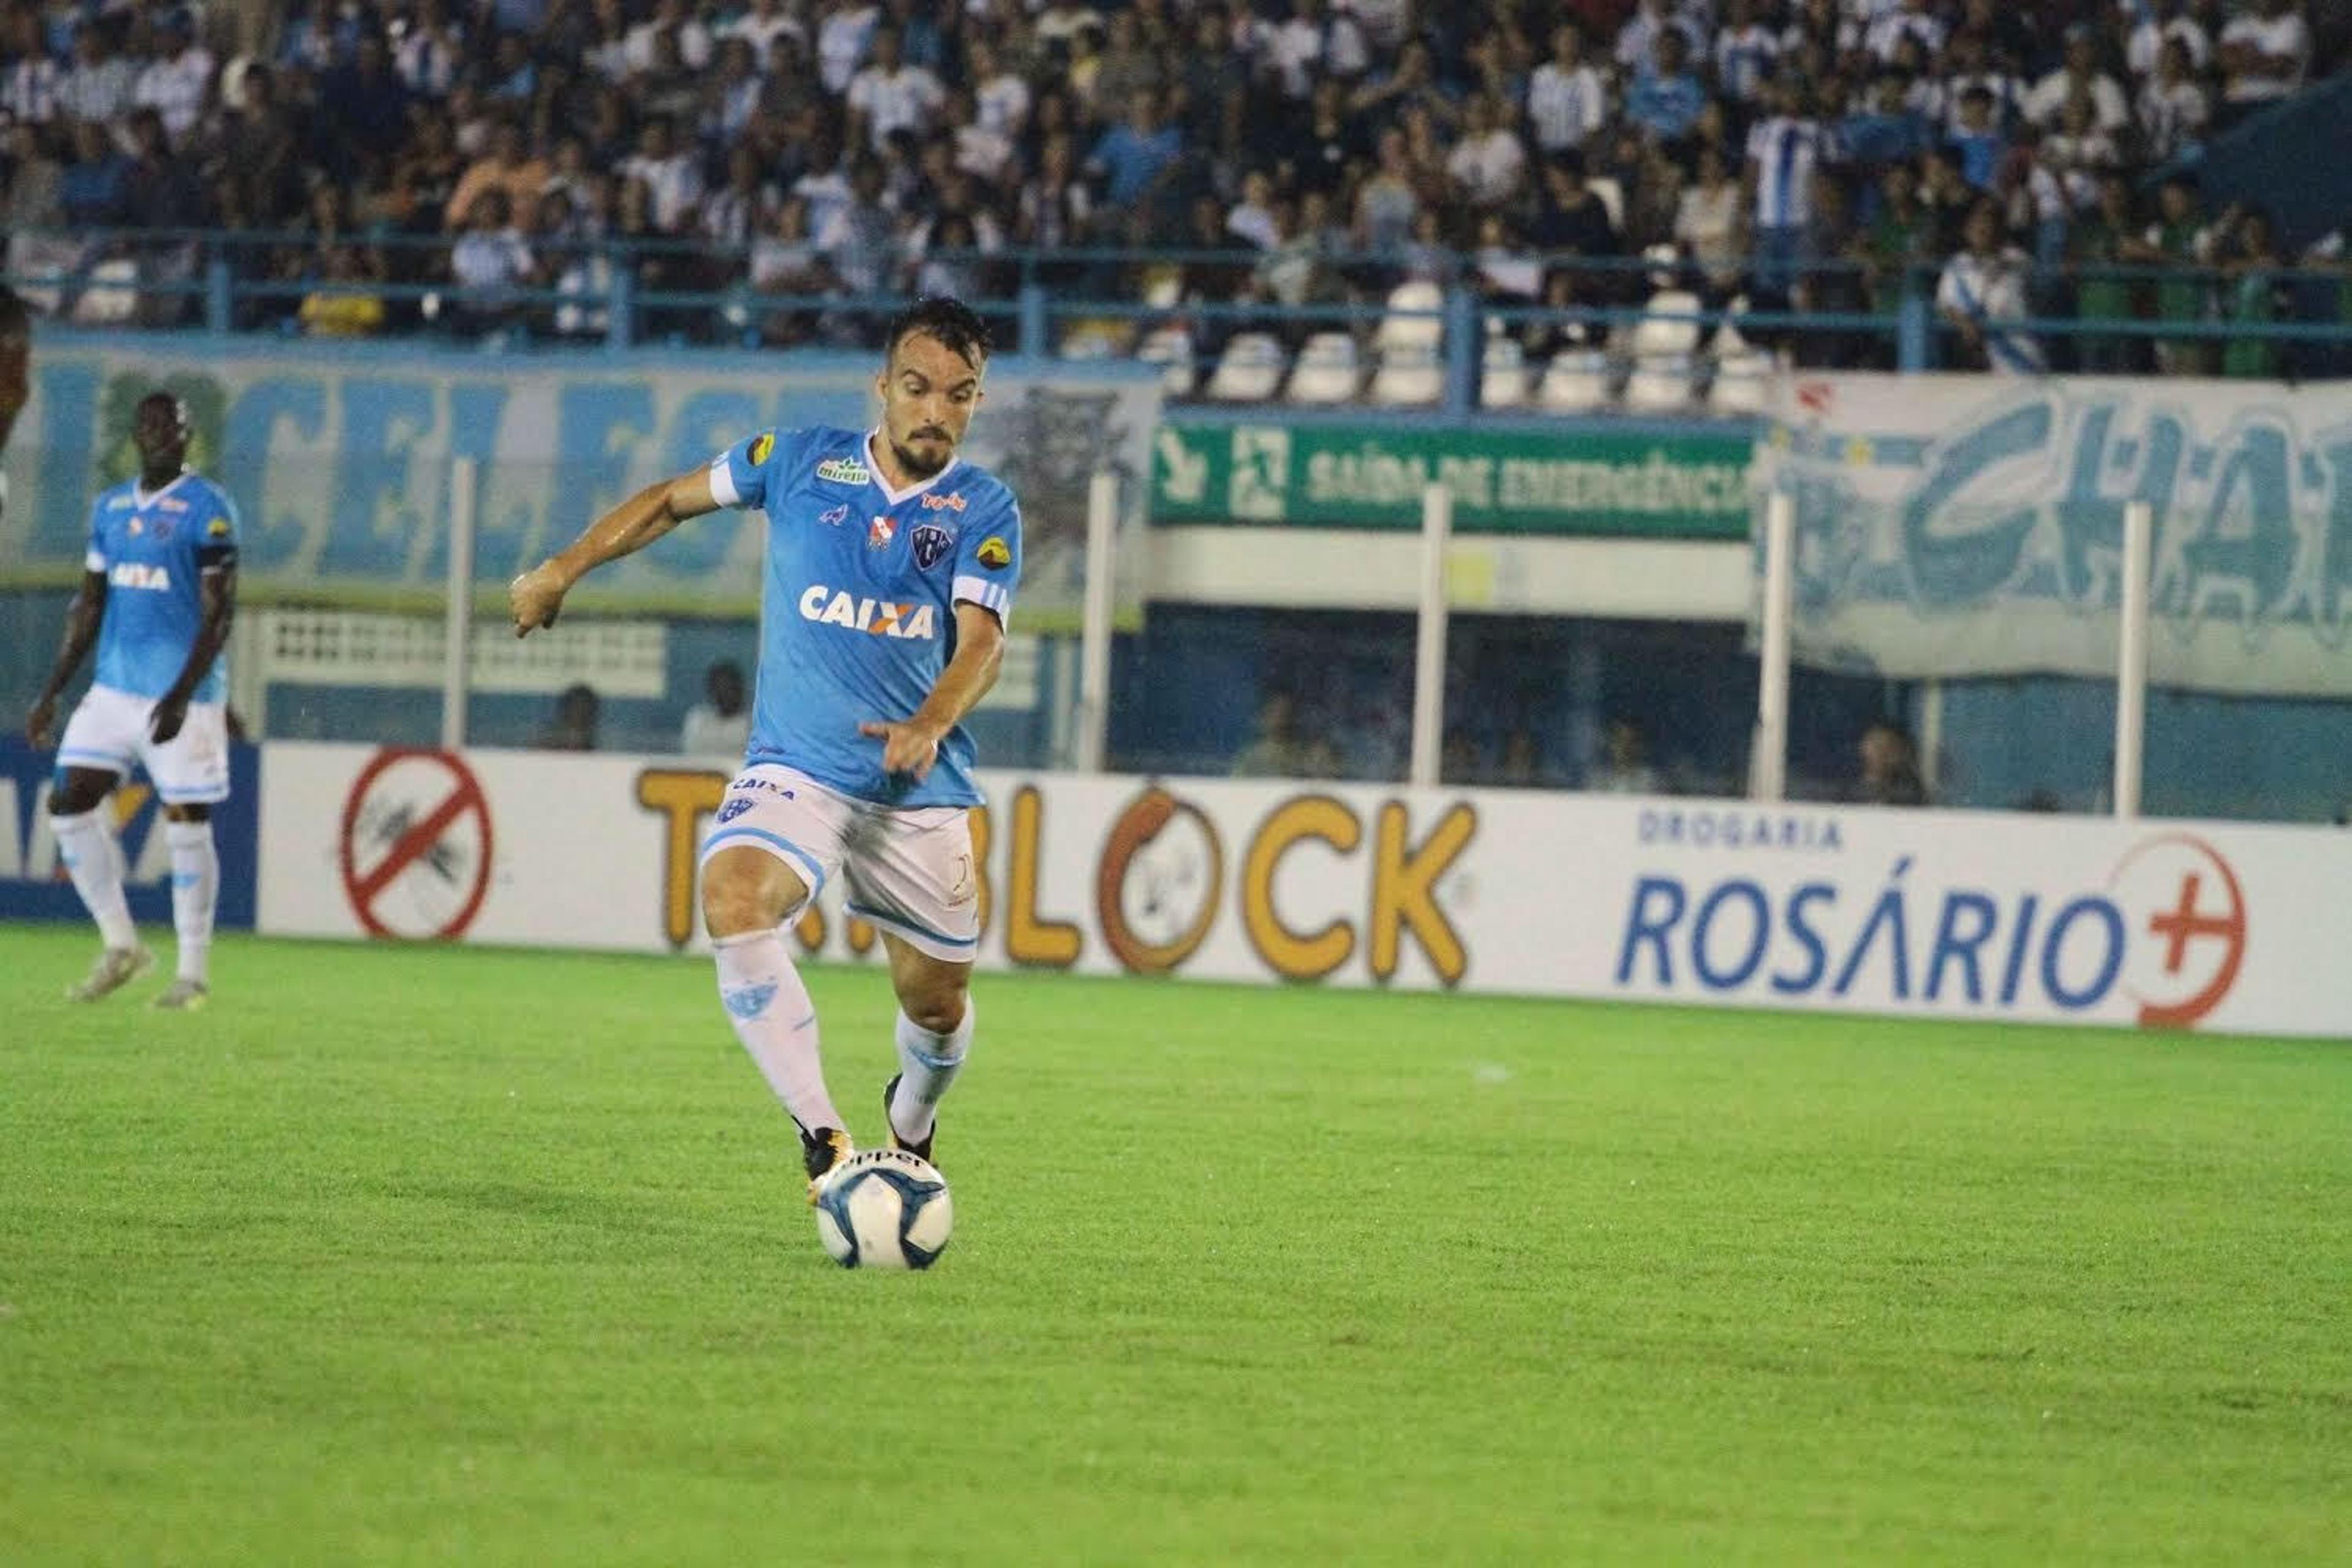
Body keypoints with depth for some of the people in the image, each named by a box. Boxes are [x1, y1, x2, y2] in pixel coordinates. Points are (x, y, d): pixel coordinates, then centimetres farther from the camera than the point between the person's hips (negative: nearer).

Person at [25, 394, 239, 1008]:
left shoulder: (207, 509, -7)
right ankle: (120, 947, 12)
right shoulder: (110, 508, 13)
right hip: (113, 689, 6)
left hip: (182, 693, -6)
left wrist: (182, 696, -20)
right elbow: (89, 605, 18)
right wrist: (52, 692, 14)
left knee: (186, 823, -3)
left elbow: (219, 612, -12)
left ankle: (193, 974, 5)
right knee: (69, 806, -1)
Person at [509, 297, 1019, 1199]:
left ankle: (910, 1128, 44)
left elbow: (981, 641, -13)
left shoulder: (986, 511, 0)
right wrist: (562, 571, 17)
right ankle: (820, 1136, -31)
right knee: (734, 902, -31)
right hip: (796, 770, -1)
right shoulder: (801, 463, 3)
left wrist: (930, 723, -33)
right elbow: (673, 500, 18)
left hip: (922, 789, 1)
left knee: (937, 1004, 8)